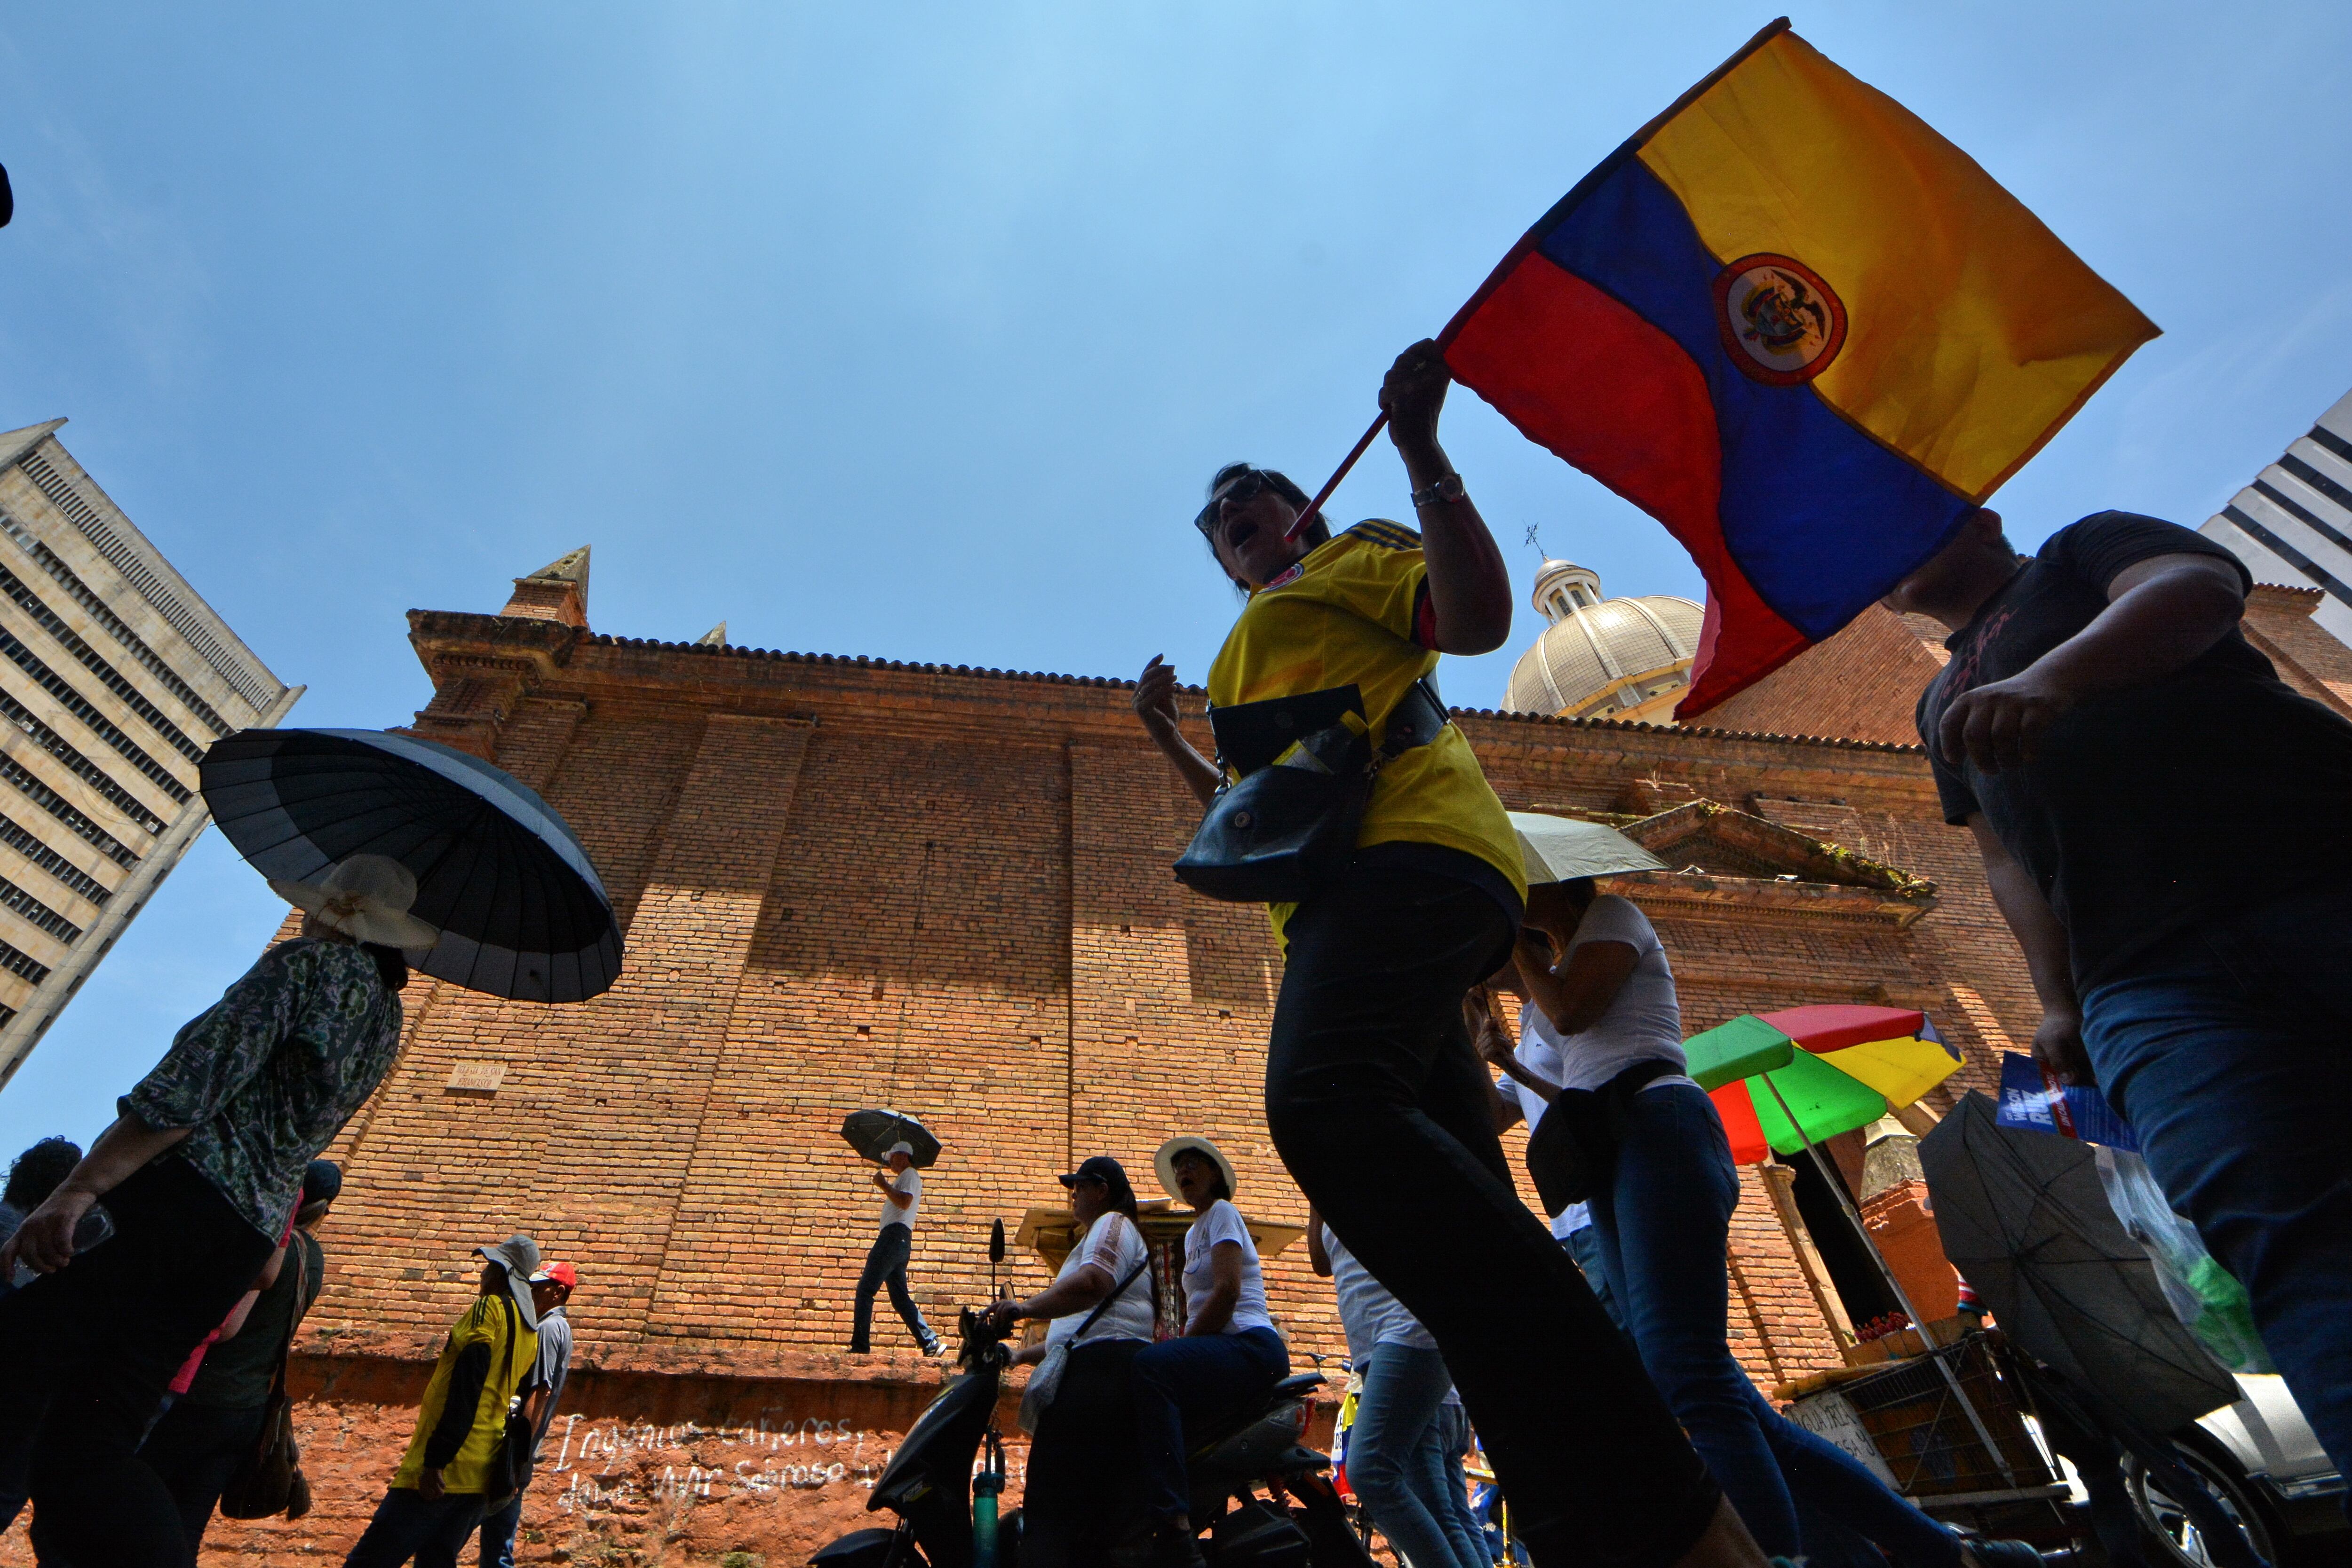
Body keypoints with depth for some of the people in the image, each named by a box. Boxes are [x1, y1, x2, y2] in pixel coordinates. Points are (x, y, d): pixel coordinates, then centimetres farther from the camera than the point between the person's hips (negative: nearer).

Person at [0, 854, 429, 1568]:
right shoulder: (388, 1020, 19)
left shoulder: (311, 961, -4)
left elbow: (196, 1075, -15)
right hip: (250, 1237, 7)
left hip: (178, 1198, -7)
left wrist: (77, 1188, -15)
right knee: (87, 1442, 7)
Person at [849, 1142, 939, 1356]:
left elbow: (904, 1202, -19)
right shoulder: (907, 1178, 30)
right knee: (900, 1297, 7)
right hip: (902, 1241, 10)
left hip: (895, 1234, -10)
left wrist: (884, 1185, -12)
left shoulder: (909, 1174, -2)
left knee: (865, 1290, -10)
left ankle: (860, 1345, -12)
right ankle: (930, 1343, 3)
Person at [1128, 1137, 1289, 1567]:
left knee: (1150, 1367, -31)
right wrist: (1178, 1342, 6)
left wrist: (1182, 1345, -12)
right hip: (1219, 1352, 10)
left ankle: (1174, 1529, -38)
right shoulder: (1193, 1234, 26)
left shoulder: (1222, 1212, 0)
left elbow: (1227, 1291, -13)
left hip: (1251, 1347, -10)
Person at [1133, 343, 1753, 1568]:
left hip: (1404, 847, -9)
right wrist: (1169, 738, 34)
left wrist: (1419, 451, -2)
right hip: (1332, 891, 9)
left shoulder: (1352, 555, 20)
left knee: (1325, 1101, -36)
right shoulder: (1250, 654, 41)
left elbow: (1480, 615, 0)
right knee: (1464, 1217, 0)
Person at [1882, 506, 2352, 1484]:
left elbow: (2202, 586, -6)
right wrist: (2061, 1002, 12)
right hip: (2151, 977, 4)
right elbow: (2006, 856, 24)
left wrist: (2051, 675, -25)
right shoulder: (1942, 705, 30)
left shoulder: (2084, 549, 18)